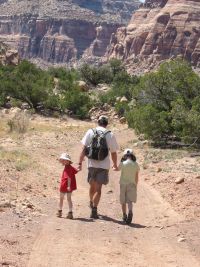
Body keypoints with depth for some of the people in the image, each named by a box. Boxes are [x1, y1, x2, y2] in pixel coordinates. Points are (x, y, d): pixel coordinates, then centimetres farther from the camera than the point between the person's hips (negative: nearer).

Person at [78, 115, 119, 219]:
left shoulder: (90, 132, 1)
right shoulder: (110, 135, -3)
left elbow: (83, 149, -3)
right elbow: (113, 153, 2)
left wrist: (80, 163, 0)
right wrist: (115, 165, 17)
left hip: (92, 164, 2)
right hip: (104, 165, -2)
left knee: (92, 186, 22)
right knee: (98, 188, 0)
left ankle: (91, 203, 42)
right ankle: (94, 210, -5)